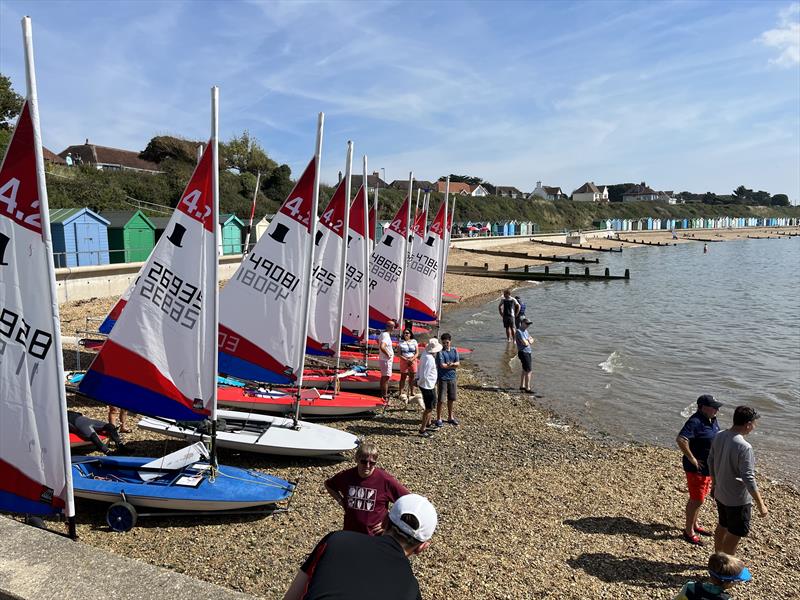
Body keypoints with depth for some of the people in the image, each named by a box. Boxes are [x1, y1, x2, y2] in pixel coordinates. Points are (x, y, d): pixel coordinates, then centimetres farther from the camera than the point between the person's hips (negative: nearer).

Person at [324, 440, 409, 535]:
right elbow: (328, 485, 14)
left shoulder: (385, 480, -17)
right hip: (349, 534, 3)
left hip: (375, 535, -3)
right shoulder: (346, 476, -8)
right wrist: (341, 501, 1)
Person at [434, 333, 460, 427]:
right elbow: (442, 365, -18)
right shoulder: (440, 352, -11)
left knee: (451, 399, 15)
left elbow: (457, 363, -2)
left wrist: (451, 364, -20)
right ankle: (438, 419, 8)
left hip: (452, 378, 5)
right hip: (443, 378, -5)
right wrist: (453, 365, -9)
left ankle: (450, 417, 29)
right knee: (440, 400, -3)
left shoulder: (454, 351, 6)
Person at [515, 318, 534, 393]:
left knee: (525, 370, 16)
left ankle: (522, 386, 25)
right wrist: (529, 341, -2)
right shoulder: (519, 332, -17)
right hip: (523, 353, -9)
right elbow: (525, 343, -23)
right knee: (528, 371, -9)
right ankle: (527, 388, -4)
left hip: (529, 352, 9)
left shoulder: (525, 331, 13)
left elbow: (532, 340, 14)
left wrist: (529, 340, -8)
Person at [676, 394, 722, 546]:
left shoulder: (712, 420, 4)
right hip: (696, 468, -9)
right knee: (697, 500, -1)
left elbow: (717, 435, 25)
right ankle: (688, 531, 13)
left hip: (709, 467, 9)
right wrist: (692, 459, -27)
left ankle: (694, 525, 37)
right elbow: (680, 440, -36)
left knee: (699, 498, 21)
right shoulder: (695, 422, -25)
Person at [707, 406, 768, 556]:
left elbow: (711, 461, 8)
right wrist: (761, 505, -16)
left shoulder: (719, 436, -5)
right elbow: (748, 479, -26)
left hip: (720, 494, 8)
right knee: (735, 534, 11)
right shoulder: (744, 447, -28)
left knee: (722, 526, 25)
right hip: (737, 500, -7)